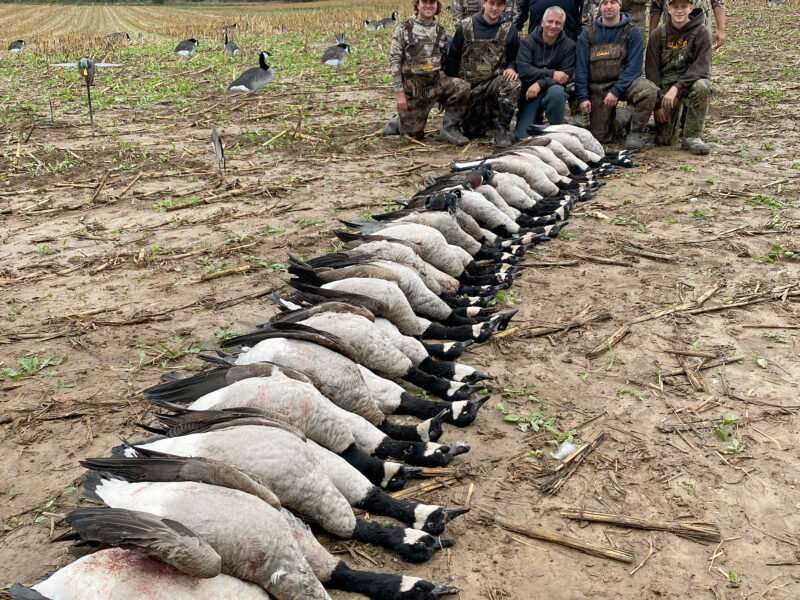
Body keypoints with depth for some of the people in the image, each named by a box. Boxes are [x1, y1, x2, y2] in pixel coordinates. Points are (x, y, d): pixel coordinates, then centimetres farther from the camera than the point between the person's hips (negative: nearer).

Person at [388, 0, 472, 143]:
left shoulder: (441, 32, 9)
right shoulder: (404, 29, -3)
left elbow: (445, 62, 15)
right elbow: (394, 60, -6)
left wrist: (446, 94, 13)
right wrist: (399, 91, -14)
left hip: (436, 82, 3)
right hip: (412, 86, -3)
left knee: (464, 88, -24)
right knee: (414, 134, -3)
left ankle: (449, 128, -8)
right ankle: (399, 121, 32)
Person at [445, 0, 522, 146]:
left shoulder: (509, 29, 2)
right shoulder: (465, 27, -1)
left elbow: (515, 58, 9)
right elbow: (452, 59, 4)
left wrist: (512, 68, -17)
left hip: (495, 80, 0)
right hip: (469, 85, 1)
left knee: (513, 84, -36)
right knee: (472, 131, 0)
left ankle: (501, 128, -17)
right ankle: (486, 115, 37)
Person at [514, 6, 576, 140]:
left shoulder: (569, 46, -3)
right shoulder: (528, 42, -2)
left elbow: (566, 76, -11)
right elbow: (523, 70, -15)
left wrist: (540, 83, -25)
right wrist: (551, 74, -23)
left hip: (553, 88, 0)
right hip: (530, 93, 0)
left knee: (557, 91, -39)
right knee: (522, 137, -14)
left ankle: (556, 128, -11)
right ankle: (537, 118, 22)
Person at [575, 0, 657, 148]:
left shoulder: (632, 32, -3)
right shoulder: (588, 34, 2)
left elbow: (634, 66, -11)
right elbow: (581, 68, 1)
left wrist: (616, 91, -21)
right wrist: (583, 97, -9)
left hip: (624, 81, -1)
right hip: (597, 88, 1)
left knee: (649, 90, -34)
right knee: (600, 136, -4)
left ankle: (635, 133, -13)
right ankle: (620, 121, 31)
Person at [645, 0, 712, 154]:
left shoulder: (701, 33, -5)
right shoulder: (658, 35, 1)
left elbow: (701, 67, -15)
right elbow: (651, 70, 0)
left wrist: (677, 87, -29)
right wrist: (657, 104, -7)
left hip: (690, 81, -1)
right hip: (665, 86, 1)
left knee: (702, 86, -39)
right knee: (664, 140, -8)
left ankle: (692, 137, -23)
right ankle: (676, 113, 29)